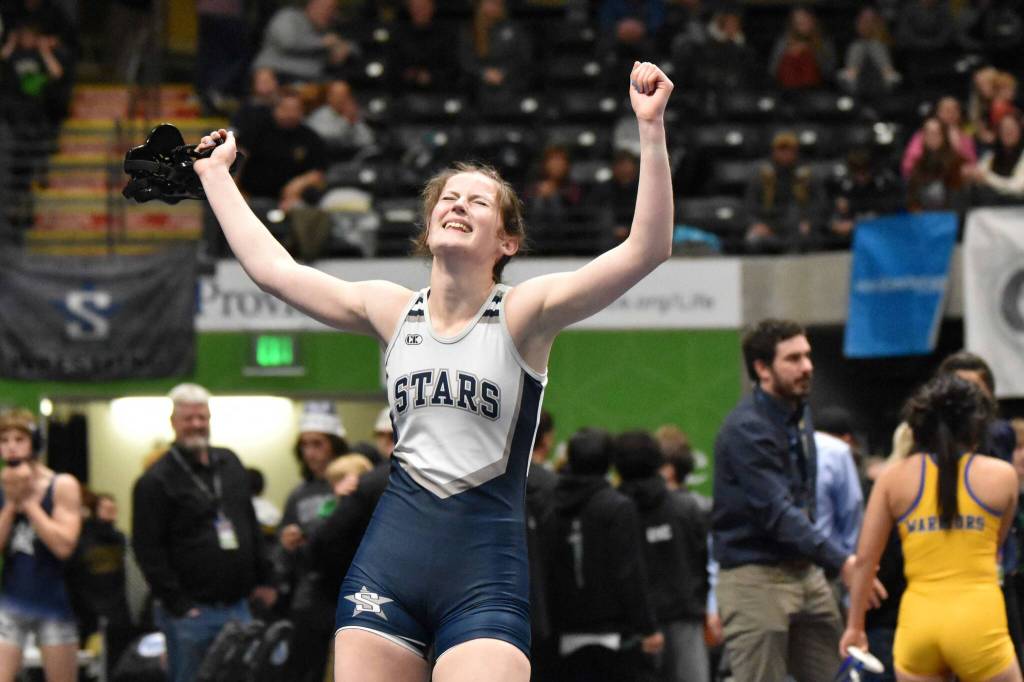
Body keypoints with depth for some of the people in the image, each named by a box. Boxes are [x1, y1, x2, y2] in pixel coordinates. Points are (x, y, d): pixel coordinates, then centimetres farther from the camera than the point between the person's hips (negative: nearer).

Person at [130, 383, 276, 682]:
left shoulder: (229, 464, 14)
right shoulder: (157, 481, -6)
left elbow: (252, 528, 22)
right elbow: (148, 550, -11)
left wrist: (262, 580, 16)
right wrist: (177, 605, -15)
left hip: (237, 607, 6)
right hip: (192, 612, -6)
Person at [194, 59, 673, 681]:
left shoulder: (524, 314, -1)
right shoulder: (393, 312, 11)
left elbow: (646, 250, -13)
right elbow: (272, 267, 20)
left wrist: (651, 127, -19)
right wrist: (215, 172, 26)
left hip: (484, 567, -4)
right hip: (389, 556, 4)